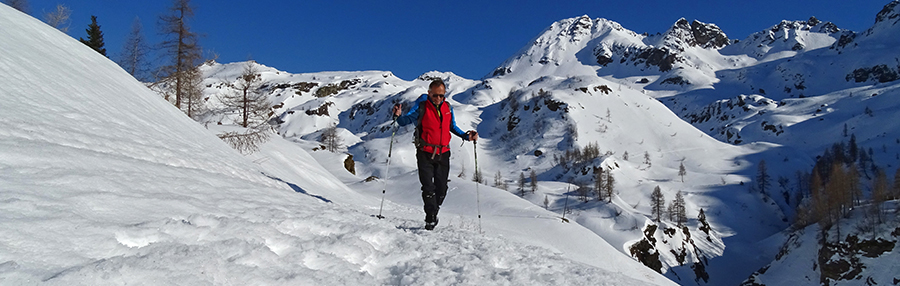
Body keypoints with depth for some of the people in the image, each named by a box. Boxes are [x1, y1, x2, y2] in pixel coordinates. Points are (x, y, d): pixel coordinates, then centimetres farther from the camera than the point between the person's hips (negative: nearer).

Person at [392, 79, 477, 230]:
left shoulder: (448, 107, 8)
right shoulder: (421, 106, -4)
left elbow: (452, 127, 20)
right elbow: (406, 120, -3)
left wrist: (466, 136, 8)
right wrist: (398, 116, -25)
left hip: (443, 154, 4)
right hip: (425, 154, -4)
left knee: (441, 188, 6)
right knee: (428, 188, -7)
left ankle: (433, 213, 26)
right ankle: (430, 219, 3)